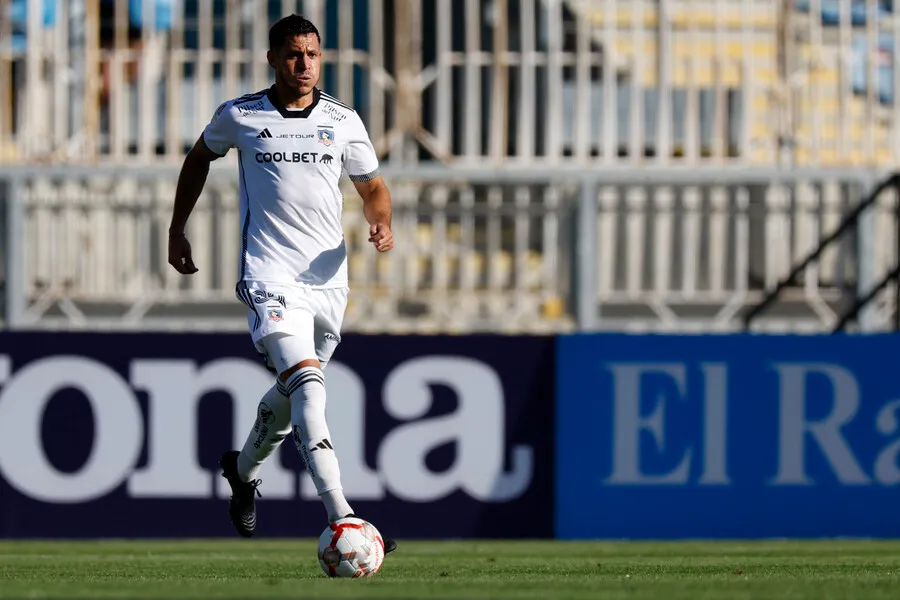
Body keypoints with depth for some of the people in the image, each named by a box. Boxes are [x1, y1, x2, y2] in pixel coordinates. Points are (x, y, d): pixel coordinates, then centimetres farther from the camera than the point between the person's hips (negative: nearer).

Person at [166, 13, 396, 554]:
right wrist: (177, 231, 21)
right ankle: (342, 520, -32)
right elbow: (199, 159, 20)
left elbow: (373, 186, 16)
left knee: (291, 392, 18)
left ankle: (243, 470, 50)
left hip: (328, 276, 4)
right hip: (270, 274, -4)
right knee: (308, 386, -22)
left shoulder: (344, 121, 5)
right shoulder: (240, 117, 1)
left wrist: (382, 225, -6)